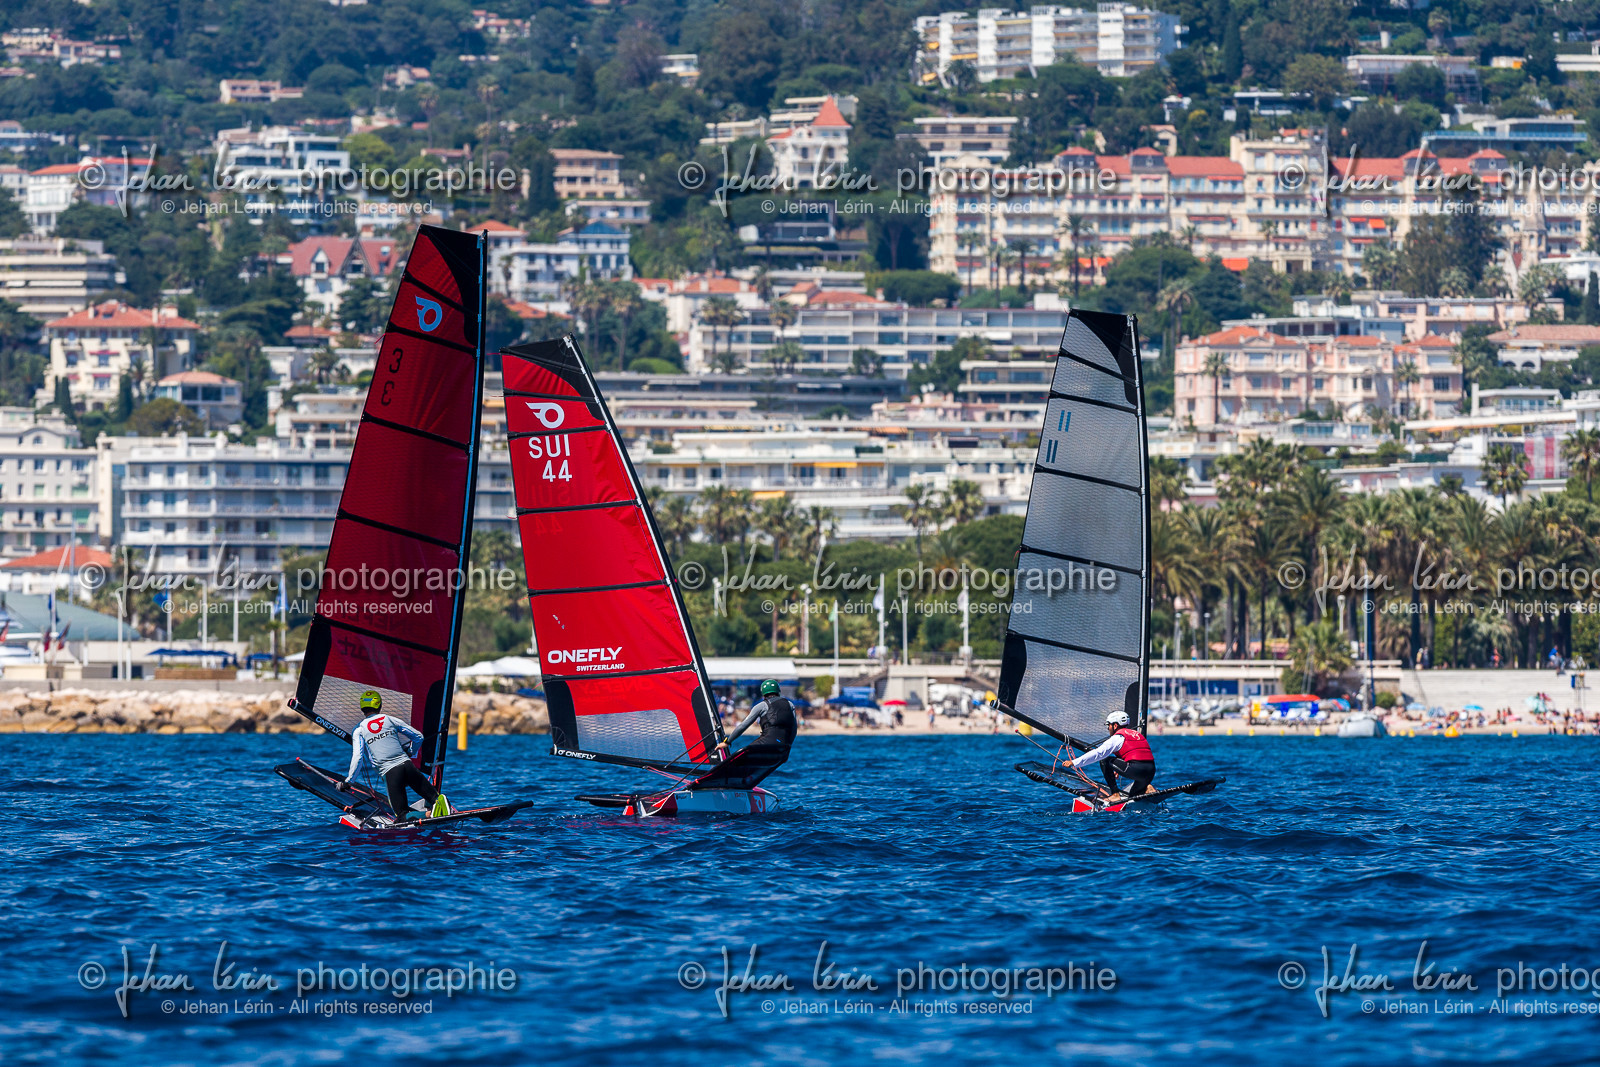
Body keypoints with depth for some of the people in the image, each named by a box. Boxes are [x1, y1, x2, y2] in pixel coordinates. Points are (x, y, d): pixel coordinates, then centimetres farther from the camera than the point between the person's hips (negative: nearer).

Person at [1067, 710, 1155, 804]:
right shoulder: (1136, 734, 26)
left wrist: (1073, 763, -2)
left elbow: (1097, 754, -5)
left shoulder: (1117, 738, 0)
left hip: (1135, 770, -8)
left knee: (1104, 760, 6)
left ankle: (1115, 794, -2)